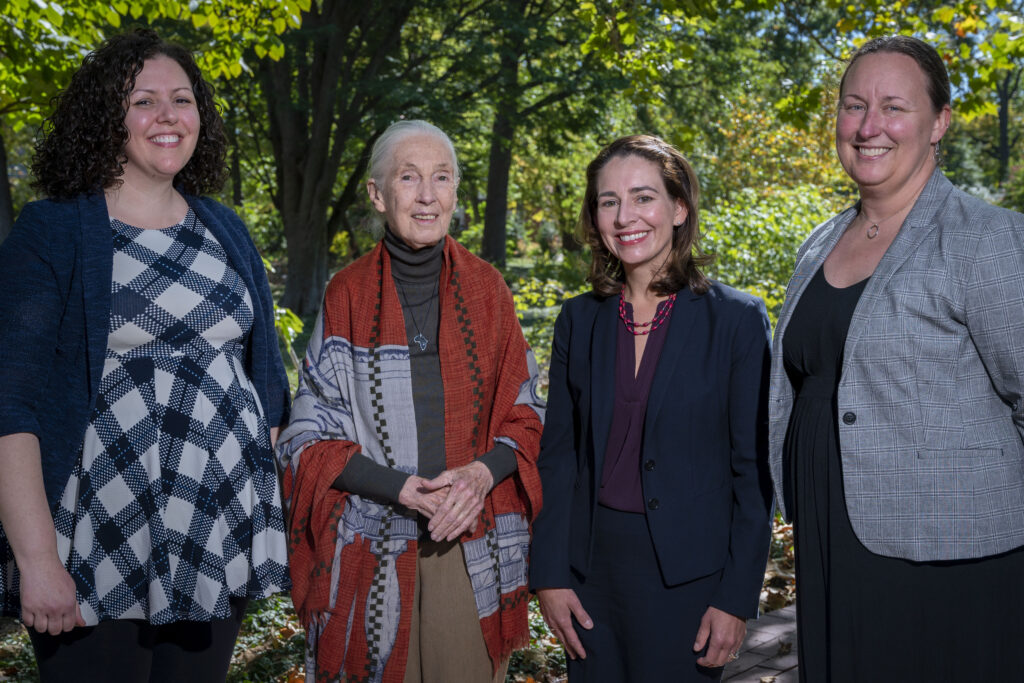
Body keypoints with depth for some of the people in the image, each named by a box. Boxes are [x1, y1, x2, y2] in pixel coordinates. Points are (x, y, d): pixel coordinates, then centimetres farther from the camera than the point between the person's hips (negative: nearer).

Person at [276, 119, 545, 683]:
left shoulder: (486, 289, 4)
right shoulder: (347, 297, 0)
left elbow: (524, 413, 7)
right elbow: (311, 435, 0)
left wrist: (482, 473, -13)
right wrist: (397, 487, -15)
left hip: (472, 550, 1)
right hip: (371, 547, -1)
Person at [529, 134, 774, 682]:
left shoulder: (737, 319, -6)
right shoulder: (579, 320, 4)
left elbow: (753, 471, -6)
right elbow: (557, 456, 6)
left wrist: (737, 599, -9)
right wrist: (549, 575, 1)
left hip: (688, 576, -3)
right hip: (591, 569, 3)